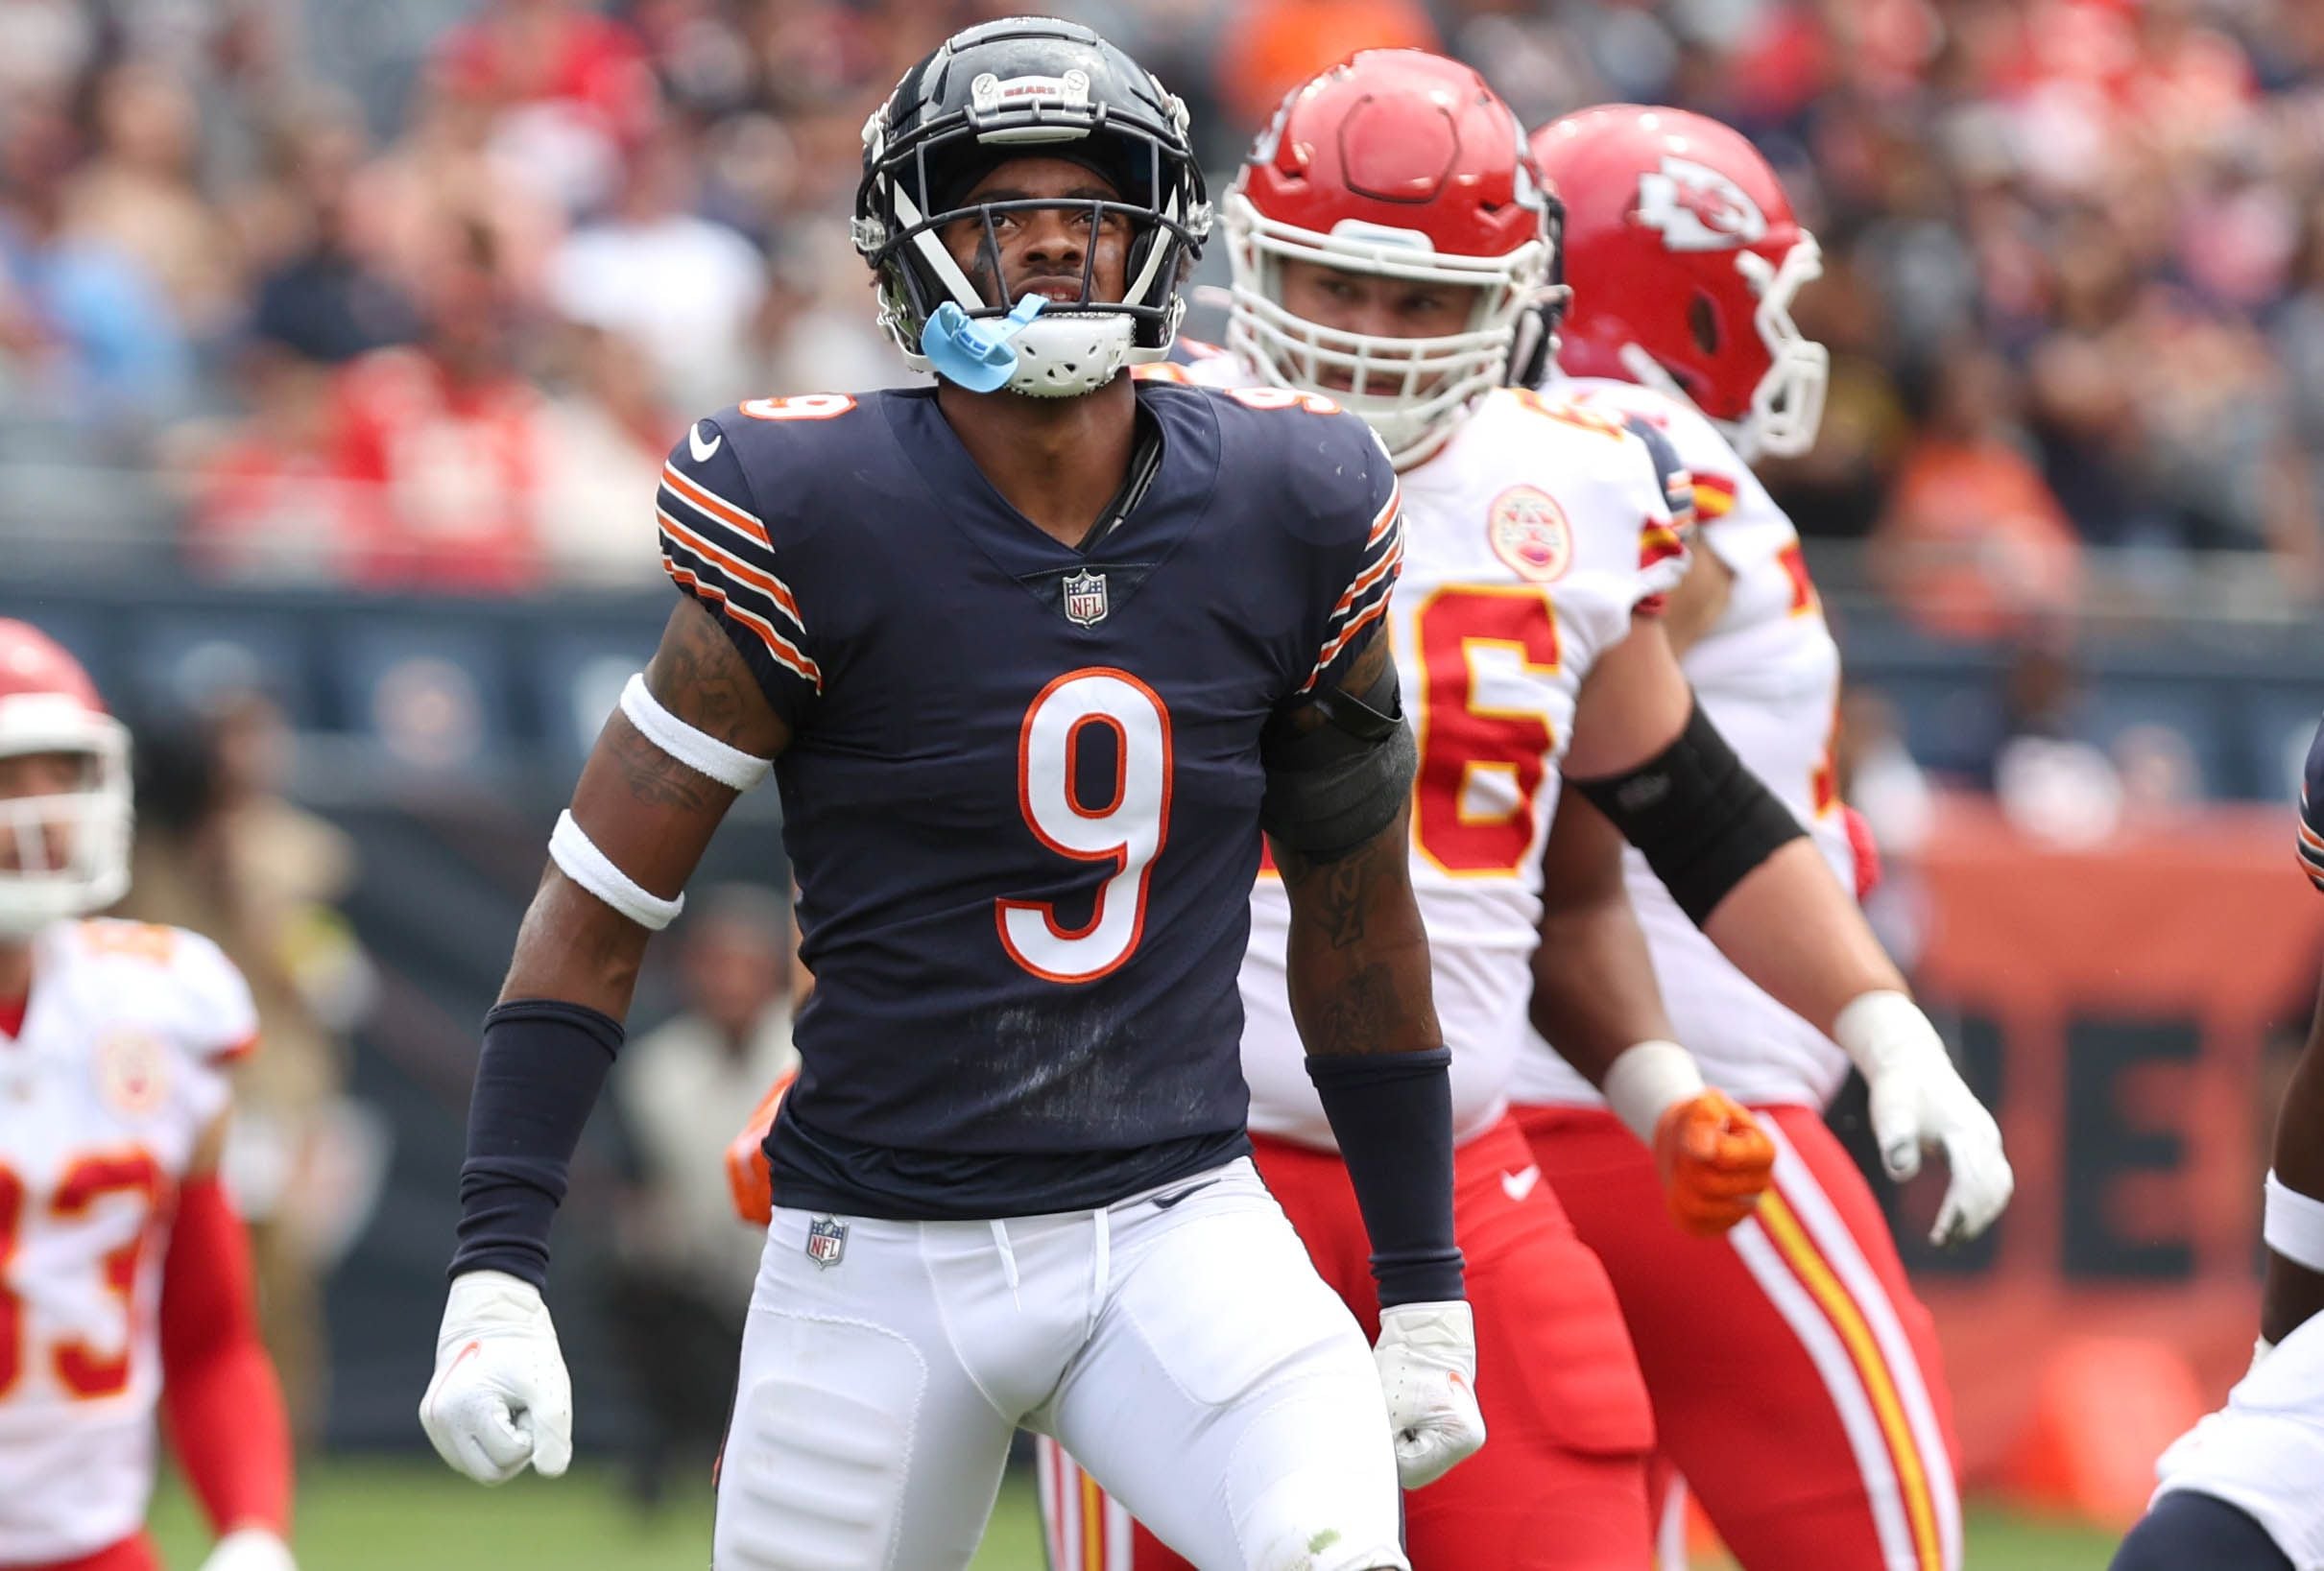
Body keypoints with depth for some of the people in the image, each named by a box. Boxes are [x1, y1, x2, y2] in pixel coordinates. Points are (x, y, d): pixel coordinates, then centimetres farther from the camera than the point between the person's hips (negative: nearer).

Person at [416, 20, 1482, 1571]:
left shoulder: (1286, 520, -1)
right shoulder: (812, 525, -10)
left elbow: (1355, 913, 13)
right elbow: (598, 904, -6)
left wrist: (1426, 1290, 15)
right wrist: (496, 1272, -15)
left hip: (1176, 1225, 1)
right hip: (883, 1254, -1)